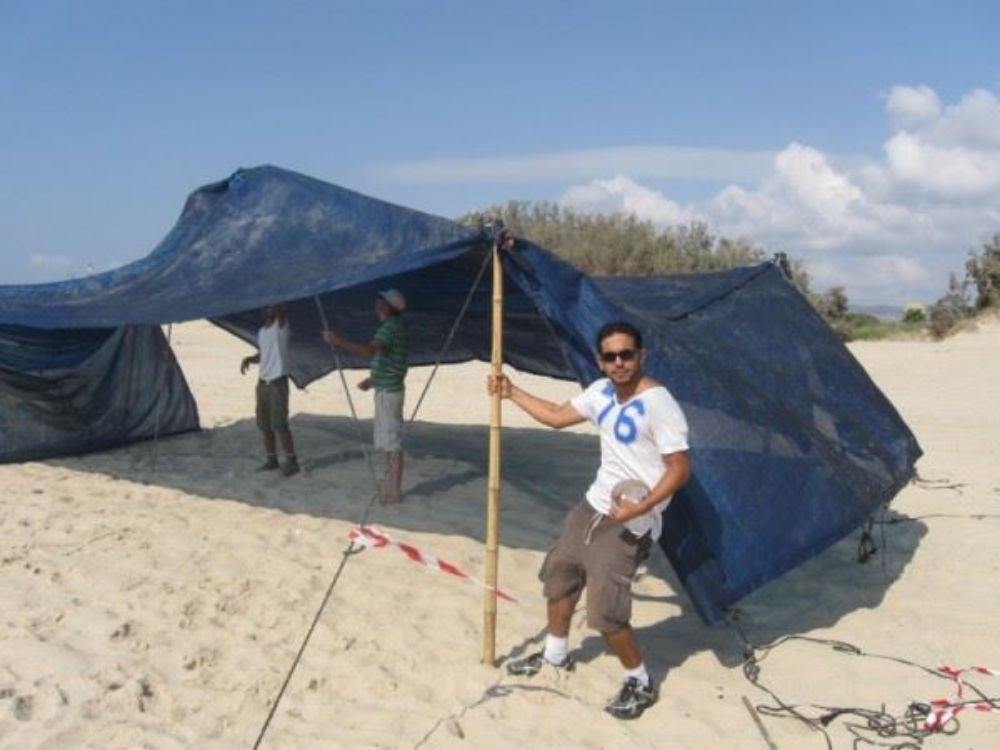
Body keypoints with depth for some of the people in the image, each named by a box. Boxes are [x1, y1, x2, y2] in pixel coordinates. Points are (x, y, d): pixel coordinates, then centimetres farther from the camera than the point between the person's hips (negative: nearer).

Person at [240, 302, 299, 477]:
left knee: (279, 423, -10)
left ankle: (292, 461, -1)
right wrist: (249, 359, 4)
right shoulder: (261, 332, 14)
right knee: (264, 424, 9)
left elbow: (281, 308, -25)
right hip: (262, 382, 7)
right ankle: (271, 459, 20)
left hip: (278, 382, -7)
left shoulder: (281, 326, -6)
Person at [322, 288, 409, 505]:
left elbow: (368, 350, -30)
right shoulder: (391, 327, 15)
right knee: (386, 441, 16)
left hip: (389, 391, -10)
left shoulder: (390, 327, -17)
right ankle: (390, 483, 25)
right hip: (385, 390, 10)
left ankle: (394, 491, -1)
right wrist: (372, 380, 25)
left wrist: (338, 341, -27)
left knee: (392, 442, -5)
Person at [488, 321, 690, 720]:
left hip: (629, 522, -9)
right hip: (593, 505, 9)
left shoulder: (658, 403, -22)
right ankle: (555, 653, 45)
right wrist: (511, 392, 14)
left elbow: (679, 468, -21)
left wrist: (642, 507, -30)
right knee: (559, 573, 21)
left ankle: (640, 683, 13)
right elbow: (557, 416, 16)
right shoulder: (601, 392, 2)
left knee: (604, 609, -11)